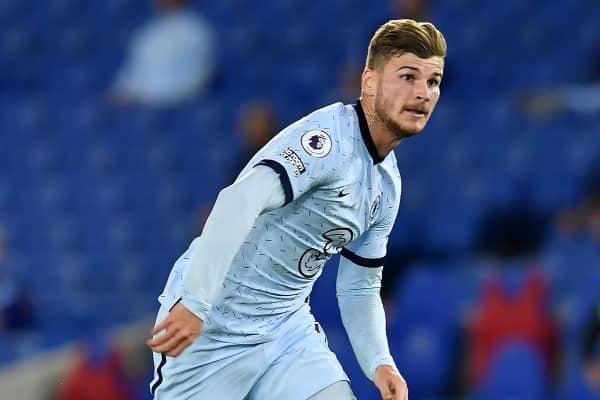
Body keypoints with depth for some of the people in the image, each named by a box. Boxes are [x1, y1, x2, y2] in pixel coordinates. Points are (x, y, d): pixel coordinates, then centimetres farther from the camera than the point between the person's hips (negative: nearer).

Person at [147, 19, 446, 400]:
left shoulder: (388, 185, 9)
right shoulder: (331, 135, -18)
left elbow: (359, 289, 16)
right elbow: (240, 201, -31)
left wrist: (380, 363, -2)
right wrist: (195, 303, -38)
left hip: (289, 327, 8)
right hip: (214, 327, -8)